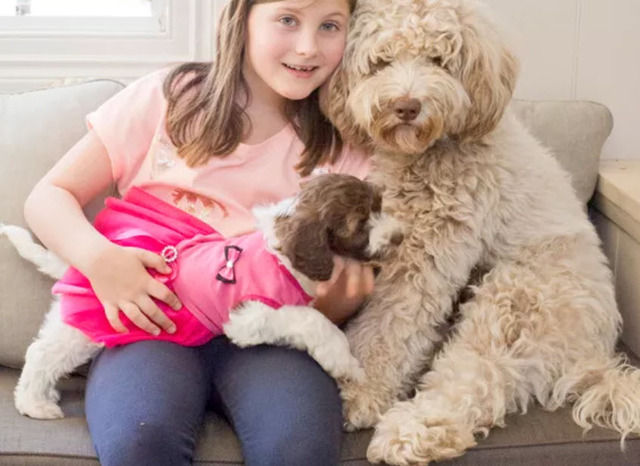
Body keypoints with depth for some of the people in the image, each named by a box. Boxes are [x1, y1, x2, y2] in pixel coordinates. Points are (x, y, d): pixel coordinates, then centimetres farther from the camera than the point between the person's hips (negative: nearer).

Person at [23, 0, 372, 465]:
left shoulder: (340, 148, 9)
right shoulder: (166, 98, 5)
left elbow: (334, 313, 12)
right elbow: (48, 197, 5)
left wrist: (342, 293, -14)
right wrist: (96, 256, -16)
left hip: (264, 334, 1)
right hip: (150, 319, -1)